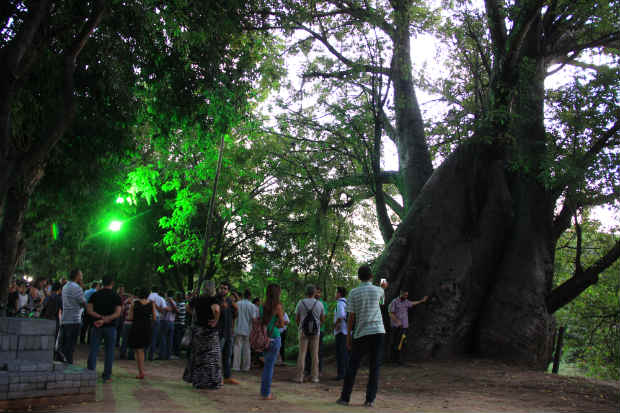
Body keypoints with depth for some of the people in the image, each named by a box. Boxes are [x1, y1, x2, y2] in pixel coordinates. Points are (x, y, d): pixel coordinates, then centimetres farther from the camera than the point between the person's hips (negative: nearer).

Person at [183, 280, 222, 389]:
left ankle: (196, 380, 26)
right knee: (211, 356, 3)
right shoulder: (213, 299, -15)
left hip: (197, 328, 6)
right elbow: (216, 309, -33)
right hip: (209, 331, -6)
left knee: (197, 354, 17)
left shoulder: (197, 299, 4)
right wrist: (216, 321, -20)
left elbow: (187, 307, 17)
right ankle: (210, 381, 5)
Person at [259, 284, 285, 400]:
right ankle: (266, 393, 4)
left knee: (268, 364, 18)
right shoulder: (278, 306, -11)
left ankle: (264, 390, 23)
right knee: (270, 364, 0)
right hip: (274, 337, -6)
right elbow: (281, 324, -5)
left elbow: (260, 321, 12)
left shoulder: (263, 306, 5)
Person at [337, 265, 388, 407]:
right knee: (374, 367, 5)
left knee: (353, 366, 9)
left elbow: (351, 317, -2)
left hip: (361, 334, -1)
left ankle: (345, 397, 12)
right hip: (378, 331, 1)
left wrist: (348, 336, 7)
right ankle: (370, 399, 3)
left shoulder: (354, 293, -2)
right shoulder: (378, 290, 3)